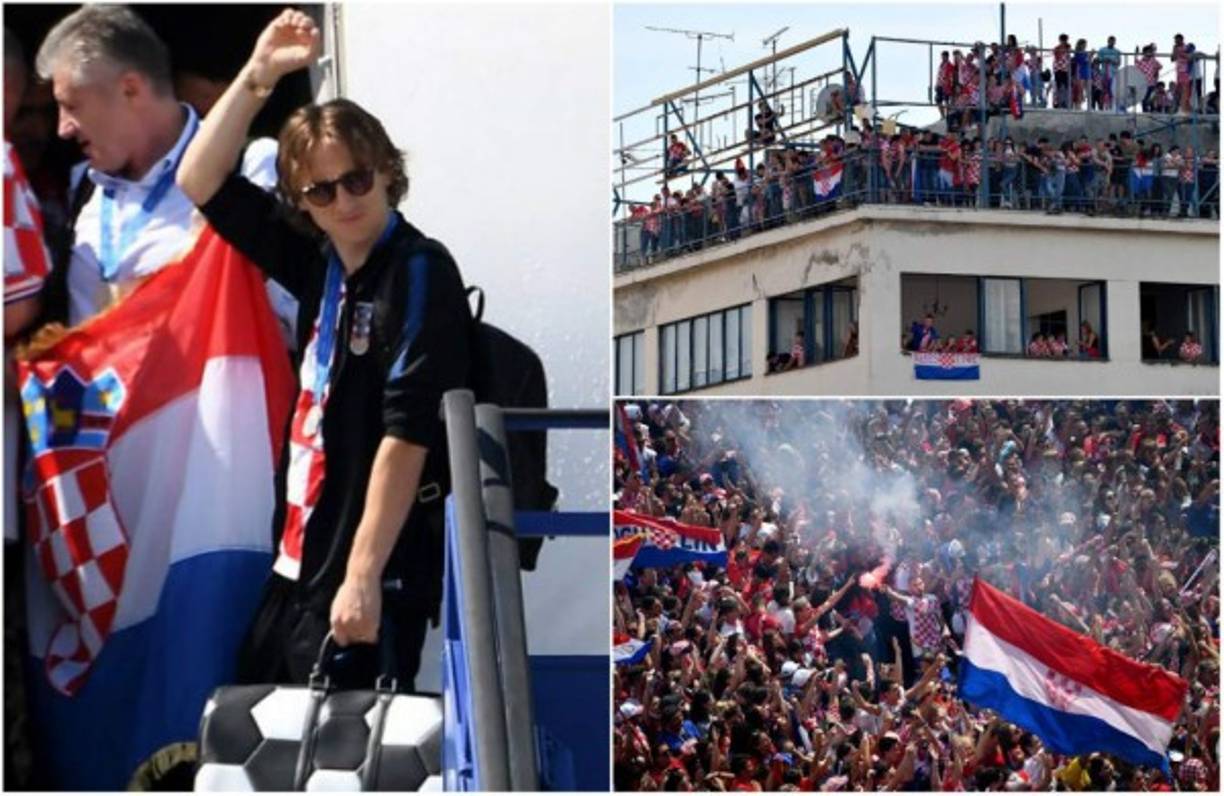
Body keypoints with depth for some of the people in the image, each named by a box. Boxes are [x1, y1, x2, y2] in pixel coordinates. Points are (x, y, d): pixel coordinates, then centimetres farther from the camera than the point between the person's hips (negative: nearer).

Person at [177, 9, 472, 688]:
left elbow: (407, 434, -19)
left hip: (369, 578, -8)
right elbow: (200, 185, 14)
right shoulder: (319, 265, 8)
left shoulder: (420, 274, -13)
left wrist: (362, 577, -23)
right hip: (298, 563, 8)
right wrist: (258, 75, 3)